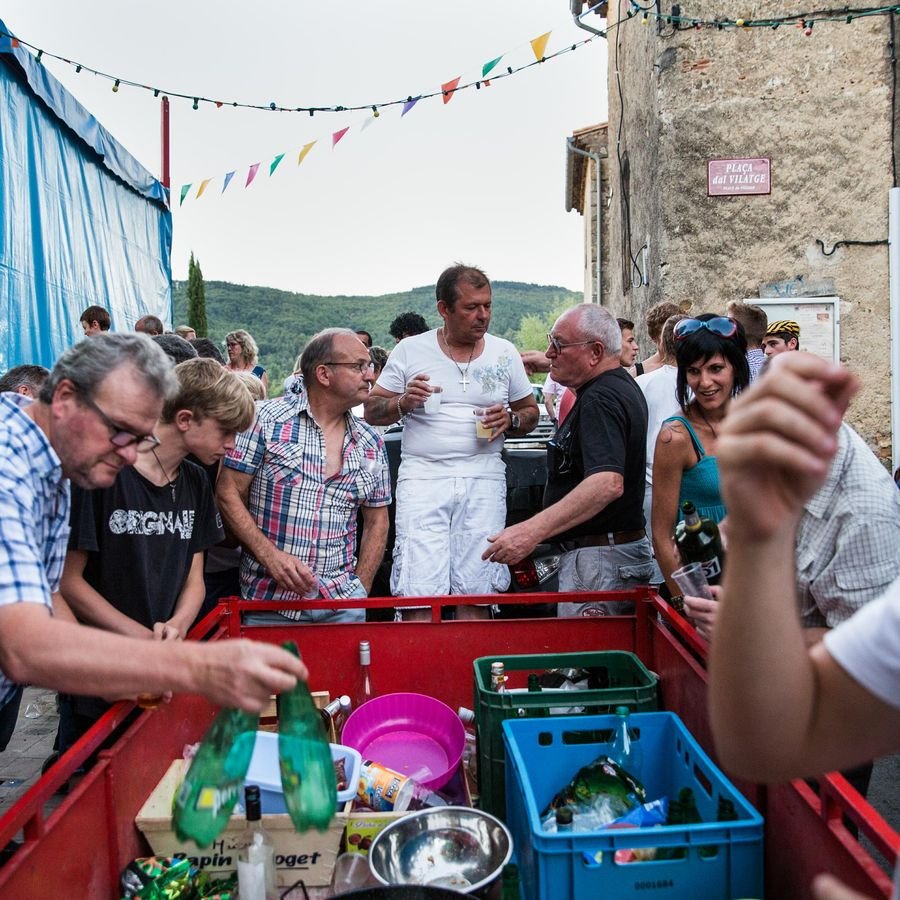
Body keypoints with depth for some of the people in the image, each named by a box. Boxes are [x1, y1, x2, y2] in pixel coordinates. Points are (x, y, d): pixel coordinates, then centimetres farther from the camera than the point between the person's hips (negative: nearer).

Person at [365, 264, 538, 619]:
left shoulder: (504, 353, 12)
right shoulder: (410, 350, 6)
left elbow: (530, 411, 19)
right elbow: (372, 411, 9)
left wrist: (510, 420, -3)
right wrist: (404, 402, -11)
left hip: (484, 481, 2)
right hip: (423, 477, -1)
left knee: (476, 595, 1)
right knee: (419, 596, -8)